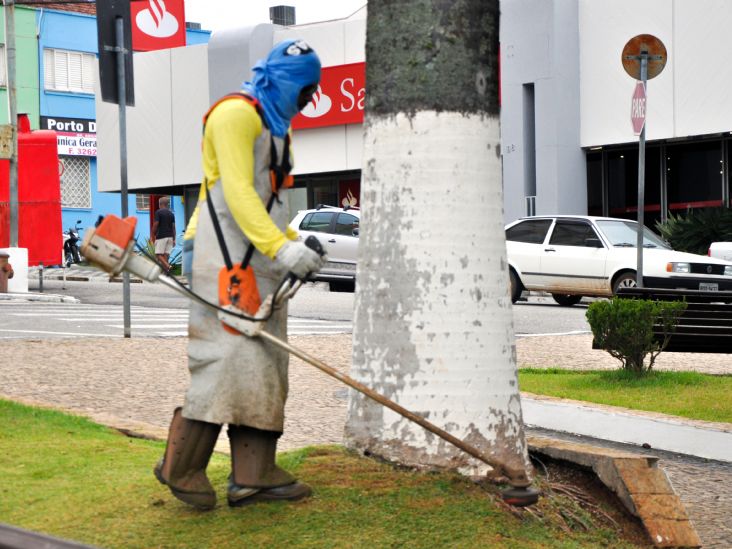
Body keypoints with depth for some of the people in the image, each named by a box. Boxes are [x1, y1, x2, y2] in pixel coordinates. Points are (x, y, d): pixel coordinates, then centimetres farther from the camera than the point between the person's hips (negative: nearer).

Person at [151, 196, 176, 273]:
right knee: (166, 254, 6)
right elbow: (173, 227, 9)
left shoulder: (158, 212, -5)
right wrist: (174, 239, 11)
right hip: (170, 237, 6)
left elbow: (155, 224, -10)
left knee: (158, 254, -3)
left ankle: (167, 266, -24)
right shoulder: (171, 214, 11)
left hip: (161, 236, -6)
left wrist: (152, 235, 0)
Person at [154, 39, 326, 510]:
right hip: (228, 257, -10)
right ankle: (182, 467, -8)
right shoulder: (236, 114, -9)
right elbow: (237, 192, -20)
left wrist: (296, 244, 12)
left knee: (265, 360, 5)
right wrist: (282, 248, -28)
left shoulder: (274, 126, 24)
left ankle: (254, 473, 7)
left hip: (261, 260, 10)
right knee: (228, 354, -15)